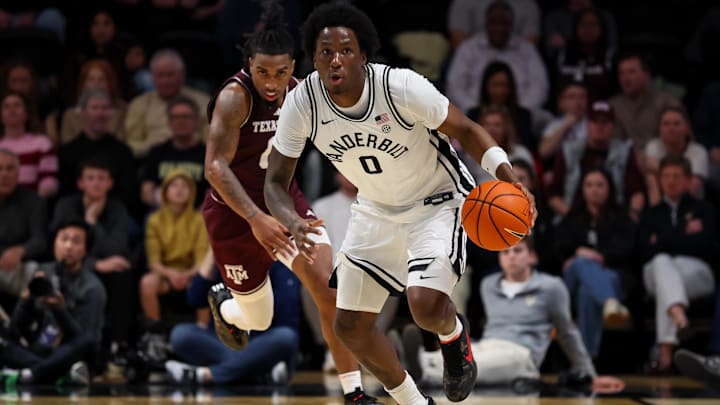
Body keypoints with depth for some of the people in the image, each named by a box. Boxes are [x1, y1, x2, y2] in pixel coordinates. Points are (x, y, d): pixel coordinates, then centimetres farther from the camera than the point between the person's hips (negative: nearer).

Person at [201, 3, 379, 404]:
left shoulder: (298, 92, -5)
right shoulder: (235, 97, -26)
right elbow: (215, 166, -35)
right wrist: (256, 219, -46)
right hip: (236, 213, -4)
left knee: (330, 288, -15)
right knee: (258, 320, 9)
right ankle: (223, 302, 47)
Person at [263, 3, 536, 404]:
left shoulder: (402, 87, -30)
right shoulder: (301, 104, -20)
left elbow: (465, 129, -17)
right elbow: (276, 182, -12)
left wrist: (505, 173, -34)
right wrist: (293, 223, -34)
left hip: (438, 201, -5)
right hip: (376, 210, 5)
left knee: (426, 304, -27)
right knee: (351, 326, 4)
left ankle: (454, 334, 12)